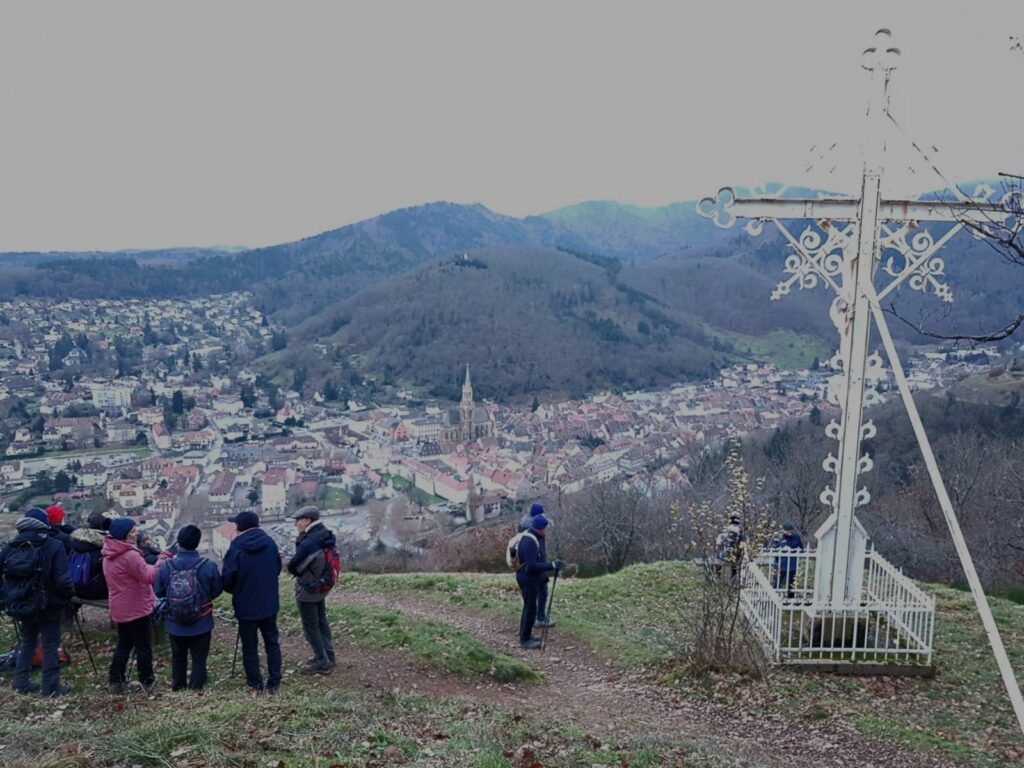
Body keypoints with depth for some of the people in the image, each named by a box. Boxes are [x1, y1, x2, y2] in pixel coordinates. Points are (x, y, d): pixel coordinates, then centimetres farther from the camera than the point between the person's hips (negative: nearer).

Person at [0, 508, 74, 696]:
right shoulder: (54, 547, -16)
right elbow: (62, 580, -22)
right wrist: (69, 595, -4)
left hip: (21, 603, 5)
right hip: (48, 604, -5)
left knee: (27, 641, 22)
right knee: (50, 645, 6)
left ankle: (21, 682, 26)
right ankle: (51, 686, 10)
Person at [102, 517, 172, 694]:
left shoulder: (109, 556, 8)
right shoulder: (130, 555, -24)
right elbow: (149, 577, -24)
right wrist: (163, 559, -23)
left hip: (120, 609, 8)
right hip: (137, 608, -8)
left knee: (123, 644, 17)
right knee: (143, 646, 3)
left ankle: (116, 681, 18)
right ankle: (147, 682, 11)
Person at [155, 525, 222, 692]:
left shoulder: (166, 566, -13)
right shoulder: (208, 566, -18)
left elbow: (158, 592, -3)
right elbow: (217, 591, -6)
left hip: (175, 624, 3)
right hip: (201, 624, -2)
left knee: (178, 656, 22)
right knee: (199, 658, 10)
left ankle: (178, 688, 34)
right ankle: (196, 689, 10)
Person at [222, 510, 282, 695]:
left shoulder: (236, 549, -16)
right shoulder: (270, 543, -2)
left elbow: (227, 581, -11)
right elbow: (277, 569, 9)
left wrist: (237, 591, 10)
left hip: (246, 607, -4)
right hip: (270, 604, 4)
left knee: (250, 647, 9)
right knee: (272, 643, 15)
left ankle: (256, 686, 16)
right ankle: (274, 684, 17)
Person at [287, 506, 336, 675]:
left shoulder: (309, 543, -30)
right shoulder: (327, 537, -4)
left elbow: (292, 567, -19)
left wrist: (299, 571, 1)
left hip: (307, 591, -8)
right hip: (321, 587, 8)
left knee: (310, 627, 5)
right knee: (321, 622, 20)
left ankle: (322, 663, 12)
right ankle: (328, 656, 31)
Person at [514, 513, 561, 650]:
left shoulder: (528, 537, 7)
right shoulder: (530, 542, -26)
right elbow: (532, 566, -32)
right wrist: (552, 566, -30)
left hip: (530, 578, 10)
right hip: (528, 580, -10)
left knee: (528, 608, 19)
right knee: (530, 609, -2)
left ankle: (525, 635, 30)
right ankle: (524, 640, 7)